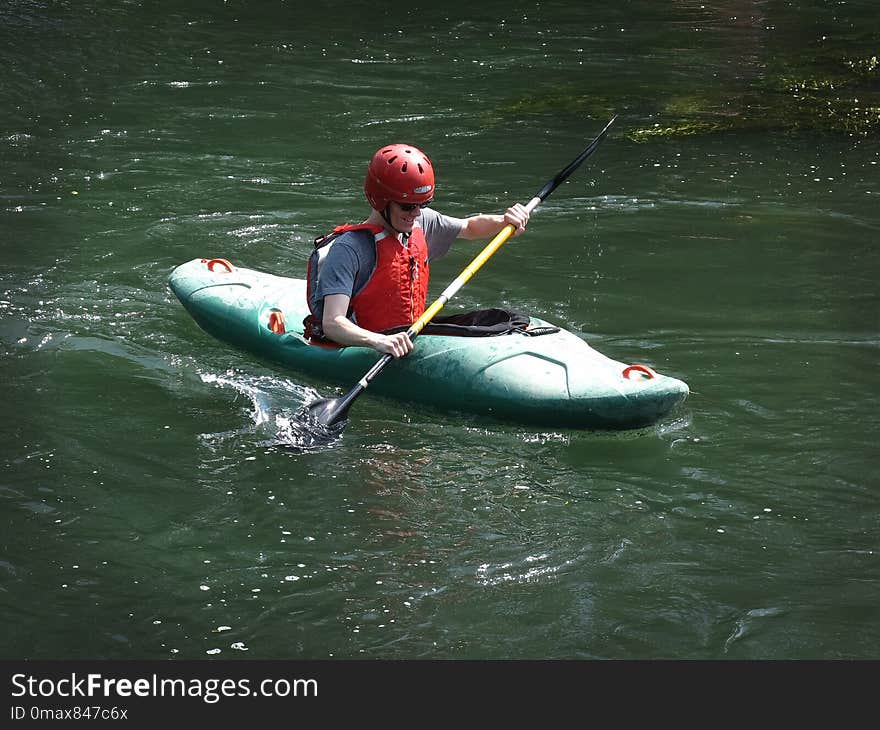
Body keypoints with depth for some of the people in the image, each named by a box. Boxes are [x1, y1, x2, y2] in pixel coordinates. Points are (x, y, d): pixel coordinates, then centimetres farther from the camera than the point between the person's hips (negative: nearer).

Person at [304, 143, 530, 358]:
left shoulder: (422, 225, 9)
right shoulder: (348, 249, -16)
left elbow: (470, 227, 30)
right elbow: (331, 323, -26)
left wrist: (504, 221, 8)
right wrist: (380, 341, -44)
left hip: (412, 342, 8)